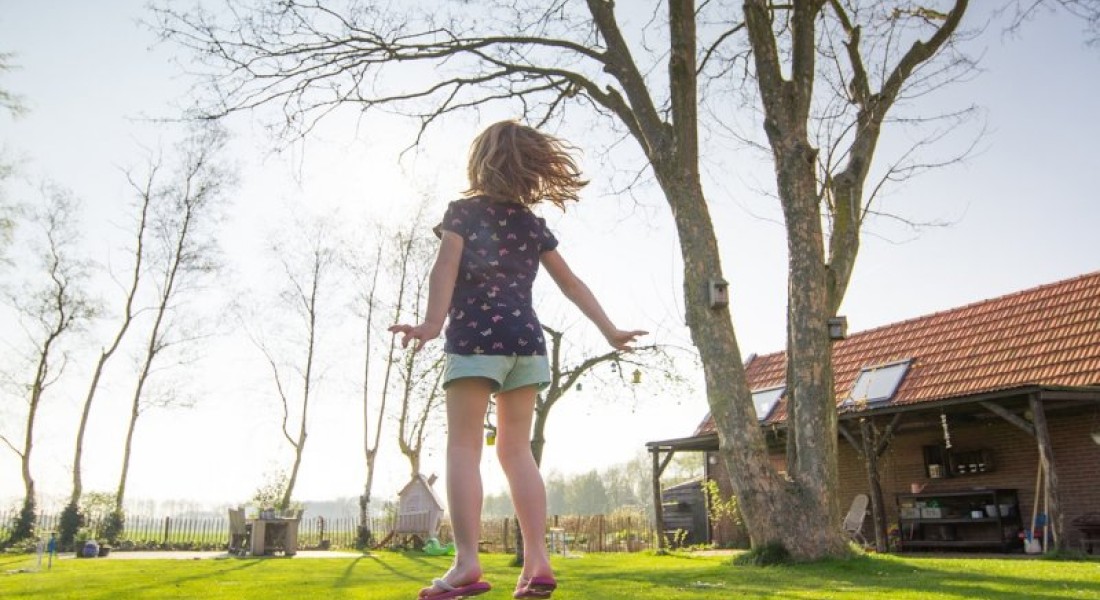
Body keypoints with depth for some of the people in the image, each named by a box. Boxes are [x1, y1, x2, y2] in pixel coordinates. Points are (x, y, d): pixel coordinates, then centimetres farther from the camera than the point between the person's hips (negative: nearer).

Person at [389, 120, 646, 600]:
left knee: (463, 446, -5)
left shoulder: (464, 210, 5)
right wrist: (609, 331, 20)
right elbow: (570, 282, 16)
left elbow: (446, 268, -11)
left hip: (475, 337, -4)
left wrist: (431, 323, -23)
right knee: (516, 450, 6)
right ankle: (537, 561, 0)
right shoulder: (533, 224, 17)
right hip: (526, 340, 5)